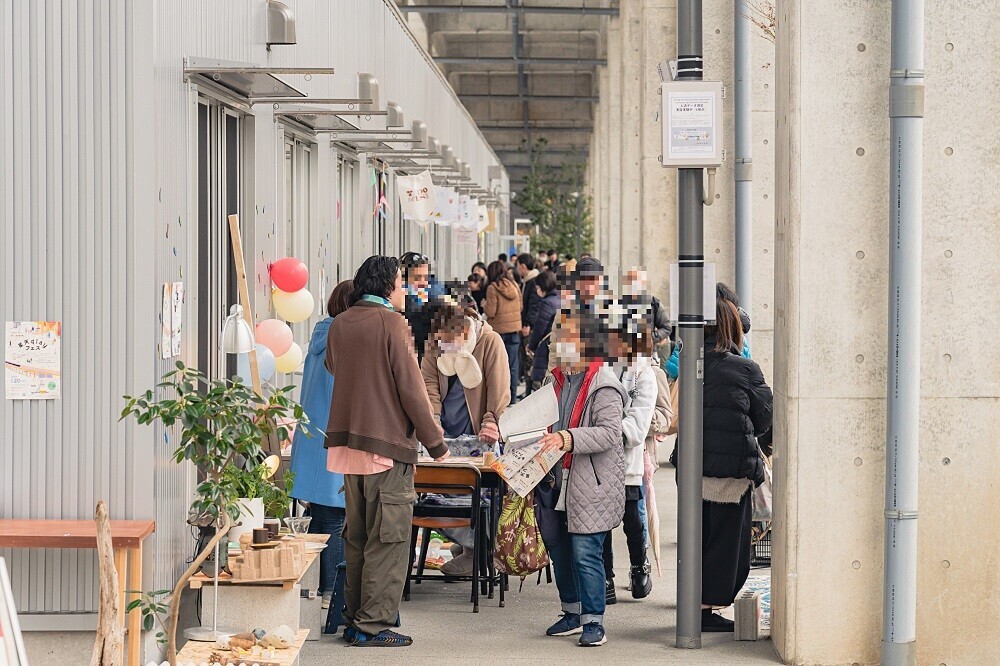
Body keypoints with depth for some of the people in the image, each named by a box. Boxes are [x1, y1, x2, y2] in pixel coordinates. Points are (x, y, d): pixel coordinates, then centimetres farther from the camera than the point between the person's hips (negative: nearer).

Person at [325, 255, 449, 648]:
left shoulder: (339, 325, 9)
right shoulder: (391, 323, -10)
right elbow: (410, 387, -12)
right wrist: (435, 441, -6)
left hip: (346, 444, 7)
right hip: (386, 445, -7)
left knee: (356, 536, 14)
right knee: (387, 538, -2)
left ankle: (354, 619, 18)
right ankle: (374, 625, -3)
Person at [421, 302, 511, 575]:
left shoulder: (490, 342, -10)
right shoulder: (435, 344, 4)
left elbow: (499, 389, -12)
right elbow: (429, 383, 1)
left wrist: (491, 424, -20)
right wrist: (432, 420, -12)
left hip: (475, 435, -5)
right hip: (445, 434, 5)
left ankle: (473, 549, 4)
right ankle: (466, 541, 12)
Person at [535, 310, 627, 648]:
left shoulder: (604, 385, -12)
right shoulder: (559, 379, 15)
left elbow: (610, 432, -22)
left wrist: (568, 438, -32)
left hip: (591, 486, -9)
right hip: (558, 483, 9)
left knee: (585, 553, -9)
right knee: (560, 551, 13)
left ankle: (593, 621, -1)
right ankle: (572, 613, 26)